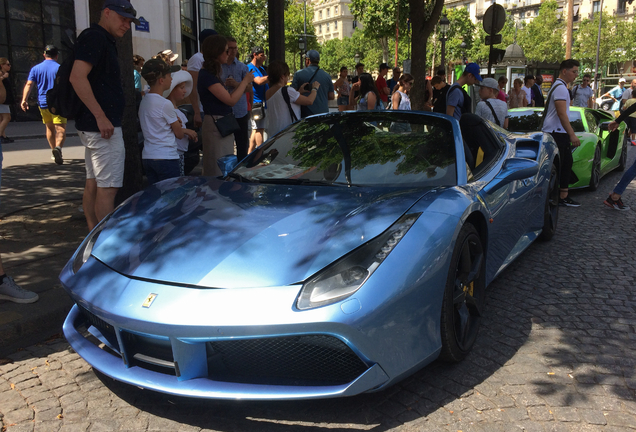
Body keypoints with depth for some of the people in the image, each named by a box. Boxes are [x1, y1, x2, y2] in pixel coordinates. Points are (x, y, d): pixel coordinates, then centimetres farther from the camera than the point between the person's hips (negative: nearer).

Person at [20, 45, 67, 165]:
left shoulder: (36, 68, 7)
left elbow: (29, 84, -2)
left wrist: (24, 100, -7)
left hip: (43, 104, 4)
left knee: (50, 128, 20)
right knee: (60, 129, -10)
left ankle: (54, 152, 29)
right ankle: (58, 147, -37)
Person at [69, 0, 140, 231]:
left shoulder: (102, 40, 19)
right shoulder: (95, 37, -12)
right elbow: (77, 77, -23)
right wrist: (100, 116, -25)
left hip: (96, 124, 11)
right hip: (102, 125, -11)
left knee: (93, 182, 12)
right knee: (108, 187, -9)